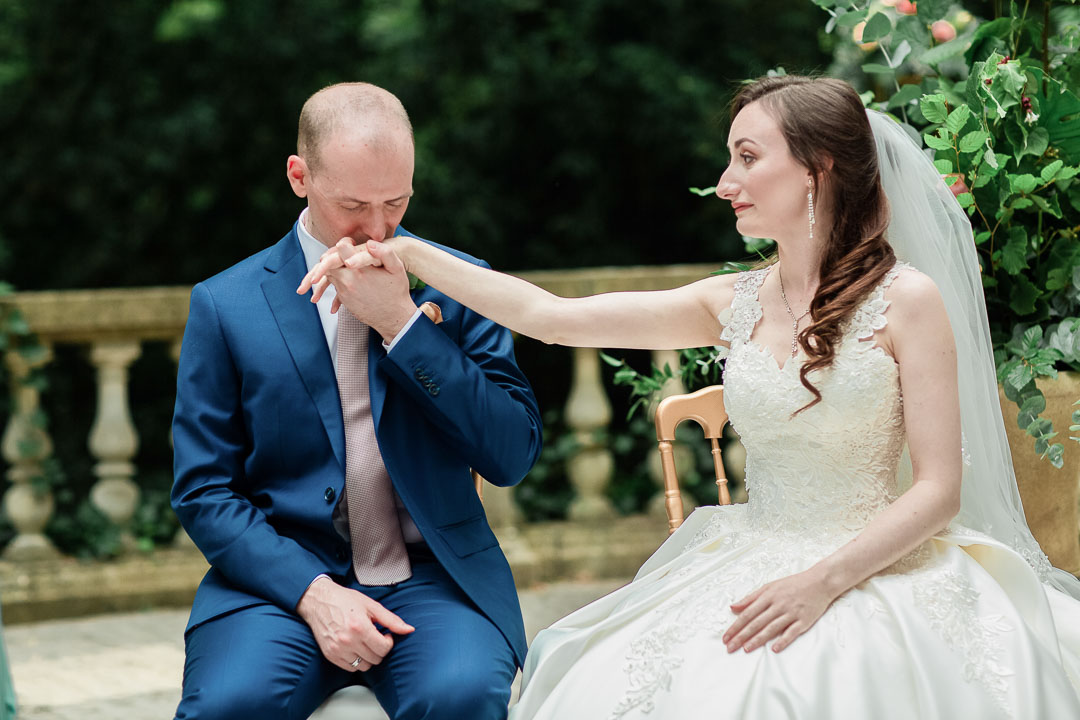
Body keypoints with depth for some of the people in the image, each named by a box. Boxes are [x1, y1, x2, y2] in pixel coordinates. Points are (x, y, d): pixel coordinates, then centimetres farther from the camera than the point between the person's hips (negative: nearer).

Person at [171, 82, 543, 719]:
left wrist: (404, 324, -10)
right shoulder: (225, 306, 4)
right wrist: (312, 592, -14)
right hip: (283, 576, 0)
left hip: (433, 578, 1)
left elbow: (514, 456, -2)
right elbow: (203, 492, 3)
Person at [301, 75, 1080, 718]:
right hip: (750, 568, 4)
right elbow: (551, 315, 7)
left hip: (877, 570, -4)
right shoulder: (736, 304, 10)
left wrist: (824, 581, -19)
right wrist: (410, 256, 2)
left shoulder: (907, 299, -4)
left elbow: (938, 488, -7)